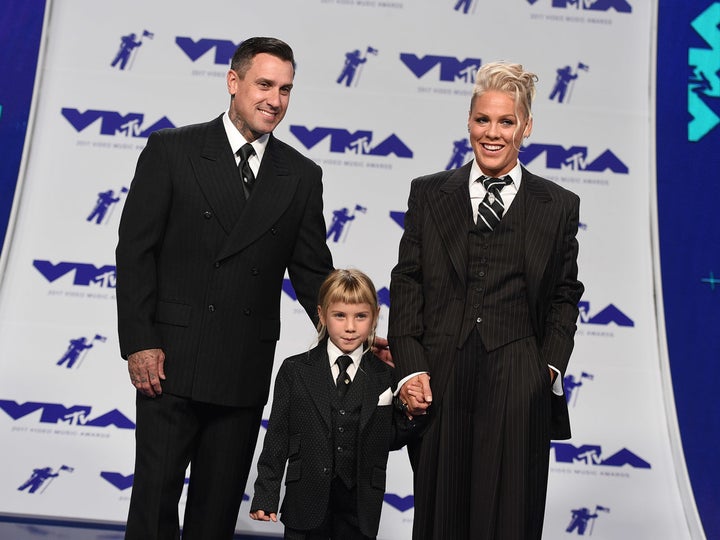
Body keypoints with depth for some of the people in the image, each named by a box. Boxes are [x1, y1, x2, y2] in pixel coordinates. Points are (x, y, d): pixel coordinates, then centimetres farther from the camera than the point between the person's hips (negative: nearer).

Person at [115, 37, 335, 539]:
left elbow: (311, 271, 9)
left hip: (246, 369, 3)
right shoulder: (171, 150, -1)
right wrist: (139, 343, -10)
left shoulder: (303, 175, 7)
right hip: (173, 361, -2)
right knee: (155, 496, 4)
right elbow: (135, 250, -3)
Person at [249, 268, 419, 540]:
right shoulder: (294, 371, -1)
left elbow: (391, 441, 4)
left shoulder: (386, 377, 0)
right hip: (307, 504, 0)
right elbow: (276, 439, 0)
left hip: (361, 507, 1)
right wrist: (265, 496, -3)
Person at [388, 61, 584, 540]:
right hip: (440, 382, 1)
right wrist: (410, 370, -5)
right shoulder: (429, 194, 8)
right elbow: (406, 286, 4)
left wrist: (551, 365, -3)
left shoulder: (559, 206, 8)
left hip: (518, 389, 0)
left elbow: (564, 296, 11)